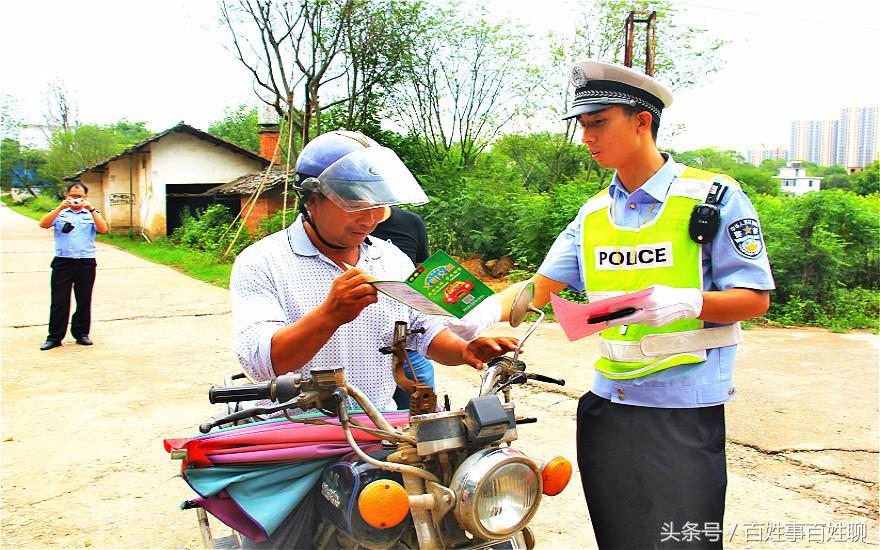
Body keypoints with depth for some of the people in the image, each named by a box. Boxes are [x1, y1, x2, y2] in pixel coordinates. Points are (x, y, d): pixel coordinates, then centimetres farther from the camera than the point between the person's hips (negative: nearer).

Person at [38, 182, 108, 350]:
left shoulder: (92, 214, 10)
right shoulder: (60, 213, 10)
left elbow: (103, 229, -7)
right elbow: (43, 224, -6)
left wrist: (91, 209, -14)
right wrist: (60, 208, -13)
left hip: (86, 263, 0)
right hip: (62, 262, 0)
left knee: (84, 301, 7)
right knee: (59, 301, 1)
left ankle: (81, 333, 20)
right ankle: (54, 337, 8)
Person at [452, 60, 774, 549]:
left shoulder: (712, 197, -5)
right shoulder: (594, 214, 11)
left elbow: (755, 299, -6)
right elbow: (540, 285, 7)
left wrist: (685, 302, -24)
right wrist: (489, 311, -12)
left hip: (685, 408, -5)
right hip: (607, 404, 5)